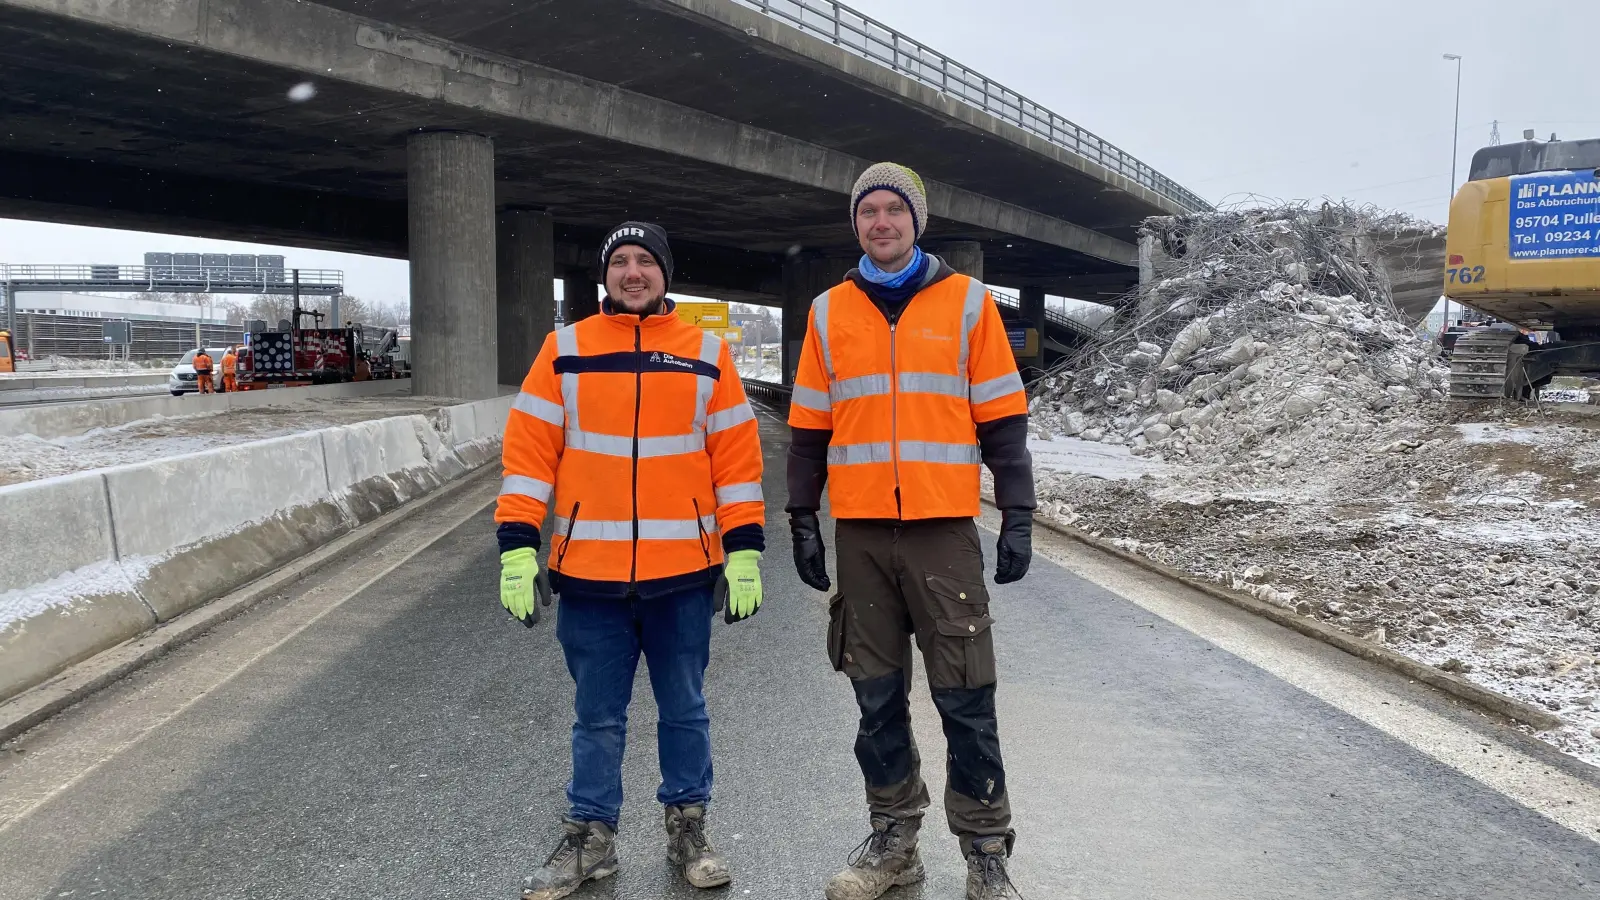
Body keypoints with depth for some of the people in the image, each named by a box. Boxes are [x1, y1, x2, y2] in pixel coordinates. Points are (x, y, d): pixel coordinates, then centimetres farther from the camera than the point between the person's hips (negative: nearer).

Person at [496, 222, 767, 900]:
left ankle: (688, 829, 30)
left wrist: (744, 551, -2)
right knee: (598, 716, 12)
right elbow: (528, 450, 1)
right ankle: (590, 837, 28)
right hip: (588, 571, 0)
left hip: (684, 571, 0)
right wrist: (517, 548, -6)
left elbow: (737, 458, 3)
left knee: (685, 710, 13)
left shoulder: (707, 355, 4)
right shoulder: (564, 350, 4)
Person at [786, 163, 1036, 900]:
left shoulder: (967, 302, 3)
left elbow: (1002, 422, 2)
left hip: (944, 530, -2)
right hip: (860, 534, 3)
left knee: (965, 700, 0)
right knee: (877, 698, 10)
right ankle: (893, 840, 23)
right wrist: (802, 518, 6)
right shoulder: (829, 312, 10)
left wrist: (1018, 517, -3)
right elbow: (809, 429, 11)